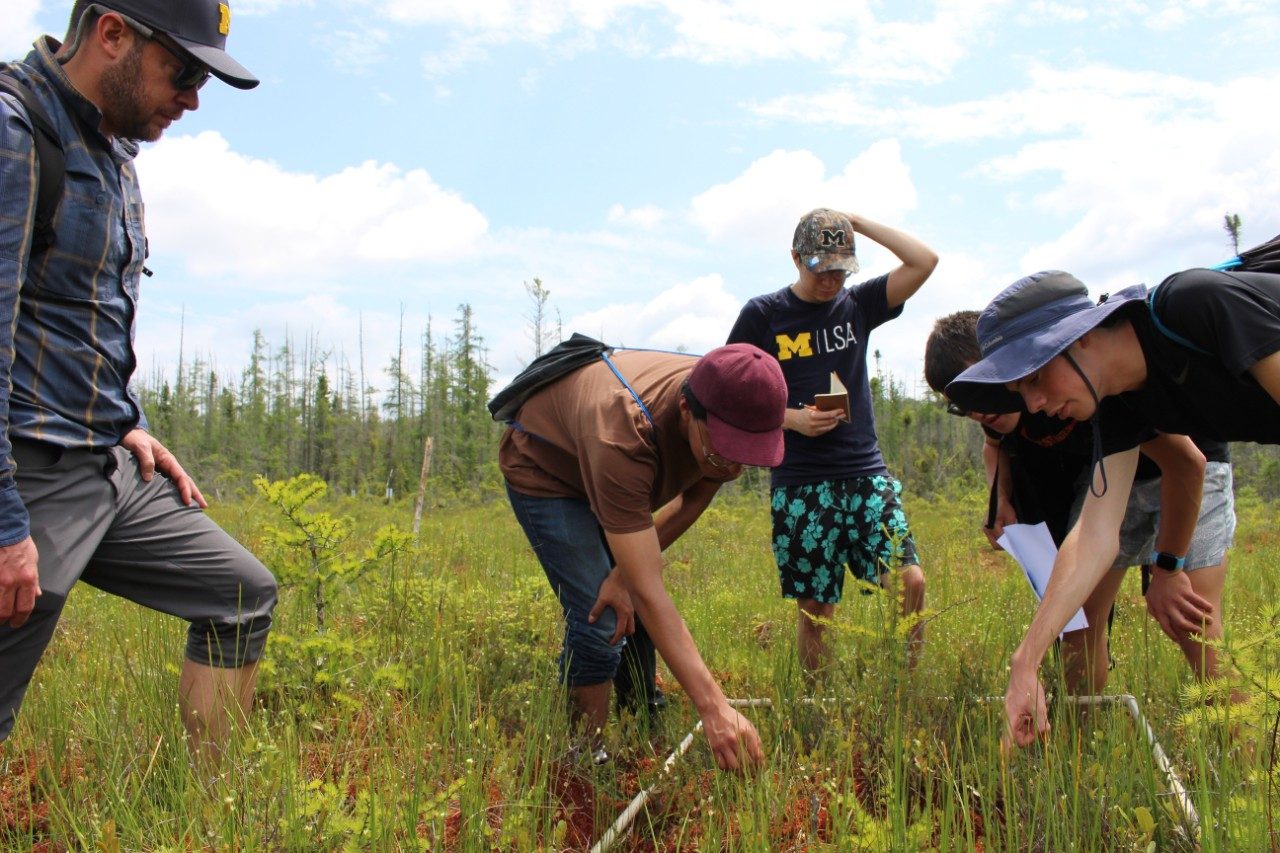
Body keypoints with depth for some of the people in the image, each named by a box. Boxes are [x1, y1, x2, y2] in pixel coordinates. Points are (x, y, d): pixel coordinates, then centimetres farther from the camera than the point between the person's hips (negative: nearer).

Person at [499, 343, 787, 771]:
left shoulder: (735, 412, -26)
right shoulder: (622, 438, -46)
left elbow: (692, 502, -7)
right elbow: (649, 592, -45)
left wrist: (623, 572, -16)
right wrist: (713, 707, -49)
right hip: (541, 470, -6)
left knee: (630, 608, 5)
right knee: (598, 620, -14)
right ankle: (593, 754, 2)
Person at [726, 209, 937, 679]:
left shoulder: (857, 304, 9)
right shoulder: (762, 314, 2)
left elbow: (925, 261, -2)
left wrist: (856, 223, -1)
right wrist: (791, 418, -11)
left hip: (866, 472, 2)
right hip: (799, 484, -2)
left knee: (909, 579, -11)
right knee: (814, 609, 3)